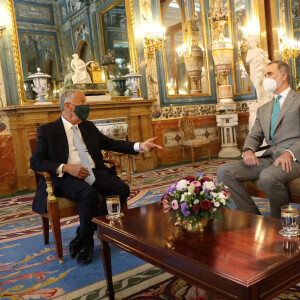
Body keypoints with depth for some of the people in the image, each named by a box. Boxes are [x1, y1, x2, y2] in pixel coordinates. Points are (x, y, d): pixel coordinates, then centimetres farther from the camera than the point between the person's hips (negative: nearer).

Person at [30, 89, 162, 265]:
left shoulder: (89, 127, 20)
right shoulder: (47, 130, 6)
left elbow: (112, 144, 17)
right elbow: (35, 162, -1)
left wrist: (140, 146, 3)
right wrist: (65, 168, -17)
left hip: (95, 173, 5)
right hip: (67, 177, -5)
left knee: (122, 189, -21)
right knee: (89, 193, -36)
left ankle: (83, 237, -9)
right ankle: (86, 242, -11)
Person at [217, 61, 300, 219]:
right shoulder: (263, 109, 26)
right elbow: (254, 136, 18)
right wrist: (248, 150, -4)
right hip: (269, 157, 6)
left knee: (268, 177, -38)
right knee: (224, 171, -14)